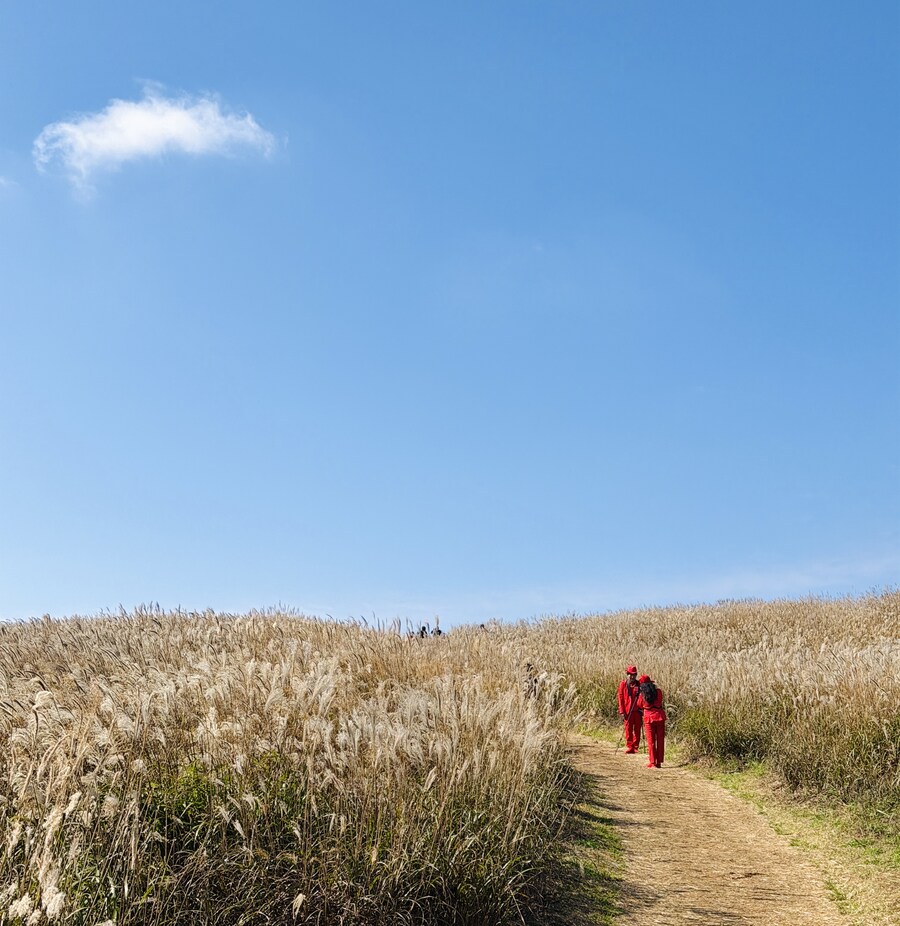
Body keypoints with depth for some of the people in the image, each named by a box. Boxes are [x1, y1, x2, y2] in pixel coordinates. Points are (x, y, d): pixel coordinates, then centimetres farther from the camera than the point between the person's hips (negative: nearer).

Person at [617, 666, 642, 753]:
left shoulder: (638, 684, 6)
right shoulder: (623, 684, 0)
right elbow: (620, 698, -1)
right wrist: (622, 711, -6)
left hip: (637, 710, 2)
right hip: (627, 711, -2)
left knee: (637, 729, 4)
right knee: (628, 729, 2)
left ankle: (635, 747, 13)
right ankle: (629, 746, 10)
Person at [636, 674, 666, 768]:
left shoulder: (642, 695, -6)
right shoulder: (659, 692, -2)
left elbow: (639, 706, 9)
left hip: (649, 718, -2)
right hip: (660, 717, 2)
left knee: (651, 741, 5)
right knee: (660, 741, 9)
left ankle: (652, 763, 3)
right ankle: (659, 763, 11)